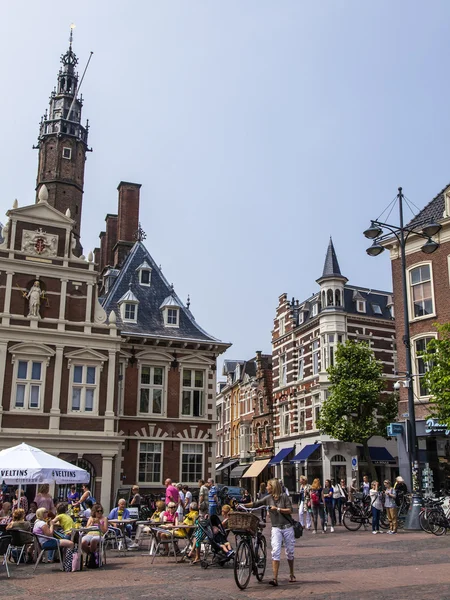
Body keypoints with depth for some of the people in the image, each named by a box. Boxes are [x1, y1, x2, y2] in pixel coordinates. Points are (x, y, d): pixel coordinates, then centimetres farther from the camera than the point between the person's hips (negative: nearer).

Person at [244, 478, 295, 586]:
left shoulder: (284, 497, -5)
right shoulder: (268, 498, 5)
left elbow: (290, 510, -10)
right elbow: (255, 504, 6)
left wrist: (277, 509, -16)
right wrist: (243, 506, 0)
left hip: (287, 527, -2)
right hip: (276, 528, 2)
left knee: (289, 552, 9)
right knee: (275, 552, -12)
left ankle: (291, 574, 29)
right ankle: (275, 578, -16)